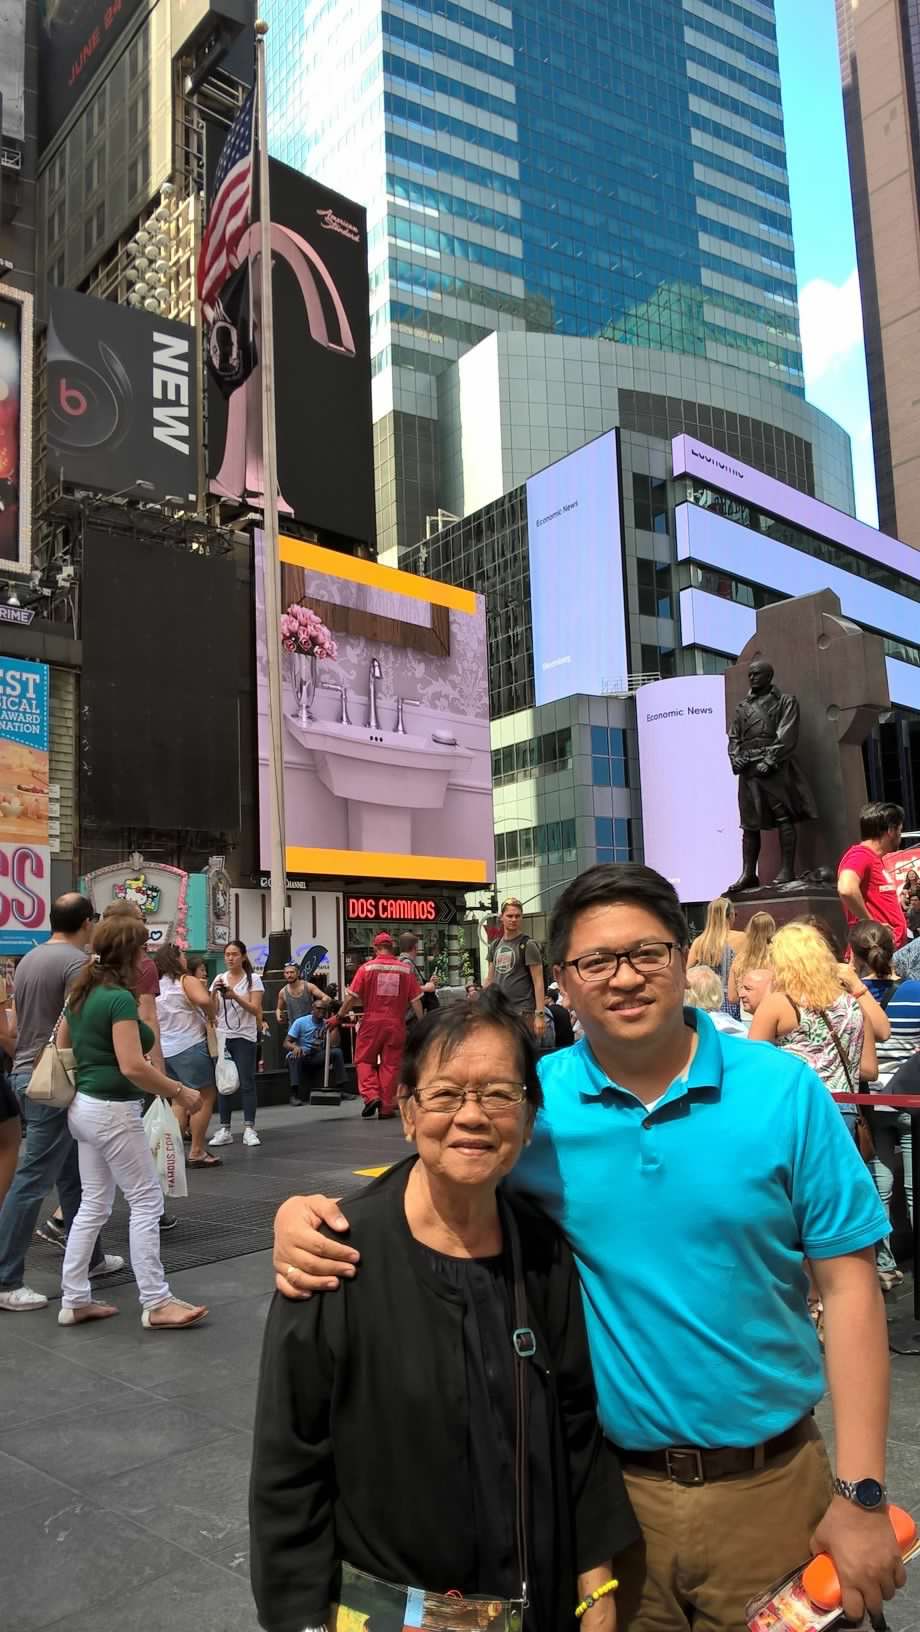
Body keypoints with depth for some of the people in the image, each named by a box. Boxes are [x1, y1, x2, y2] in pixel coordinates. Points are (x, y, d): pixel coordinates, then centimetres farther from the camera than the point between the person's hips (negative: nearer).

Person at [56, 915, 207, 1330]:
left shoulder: (82, 993, 8)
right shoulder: (120, 998, -19)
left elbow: (63, 1046, 18)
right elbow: (132, 1067, -25)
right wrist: (179, 1092, -17)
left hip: (84, 1106, 9)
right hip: (113, 1111, -9)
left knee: (94, 1205, 14)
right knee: (147, 1202, -1)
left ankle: (74, 1300, 19)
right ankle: (156, 1304, 3)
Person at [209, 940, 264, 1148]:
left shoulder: (253, 979, -1)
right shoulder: (219, 979, 9)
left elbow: (255, 1010, -8)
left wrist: (235, 996, -20)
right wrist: (214, 992, -12)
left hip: (244, 1037, -3)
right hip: (222, 1036, 3)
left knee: (247, 1083, -5)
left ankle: (249, 1129, -1)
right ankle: (224, 1129, 8)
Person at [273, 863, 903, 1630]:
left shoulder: (785, 1089, -10)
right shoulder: (529, 1100, -8)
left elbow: (849, 1285, -6)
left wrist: (862, 1495, -8)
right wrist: (305, 1210, -20)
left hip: (769, 1485, 0)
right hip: (604, 1484, 1)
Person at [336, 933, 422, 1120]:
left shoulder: (366, 968, -3)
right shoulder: (406, 969, 2)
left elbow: (352, 997, -4)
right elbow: (415, 1000, 2)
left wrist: (340, 1016, 6)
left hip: (371, 1022, -1)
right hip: (396, 1023, 1)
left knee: (364, 1060, 12)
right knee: (390, 1064, 8)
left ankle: (370, 1095, -6)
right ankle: (386, 1107, 10)